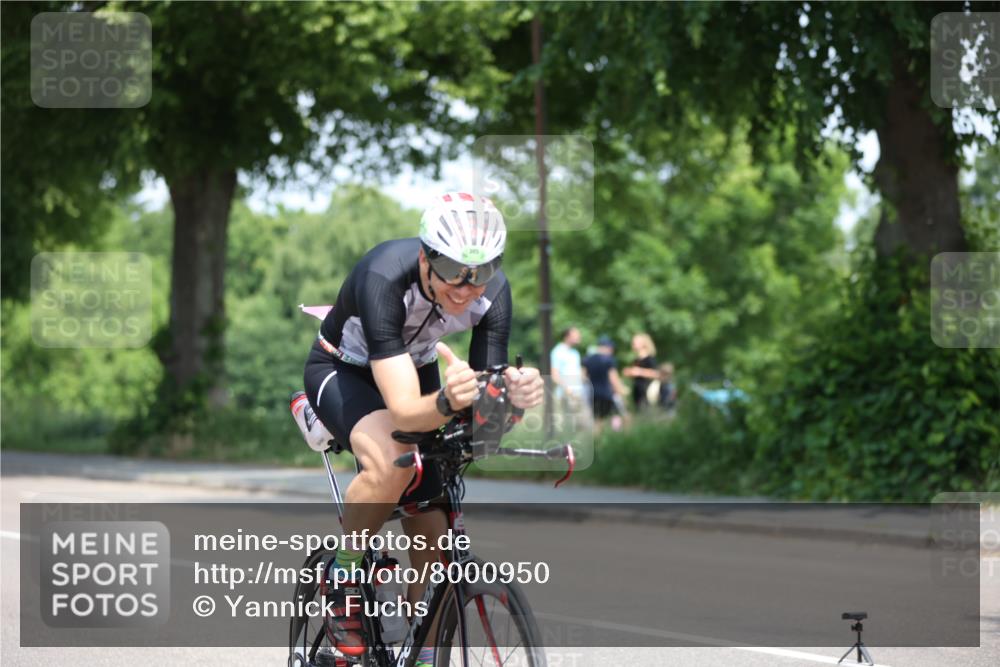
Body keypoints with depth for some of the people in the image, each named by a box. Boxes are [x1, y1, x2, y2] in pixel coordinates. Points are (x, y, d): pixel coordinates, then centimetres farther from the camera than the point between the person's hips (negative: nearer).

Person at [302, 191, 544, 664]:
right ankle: (342, 579, -11)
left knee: (433, 536, -2)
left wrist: (514, 395, -47)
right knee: (391, 464, -36)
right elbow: (404, 412, -45)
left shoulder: (494, 292, -26)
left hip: (417, 369, 5)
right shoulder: (385, 278, -40)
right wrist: (447, 403, -67)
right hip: (343, 370, -5)